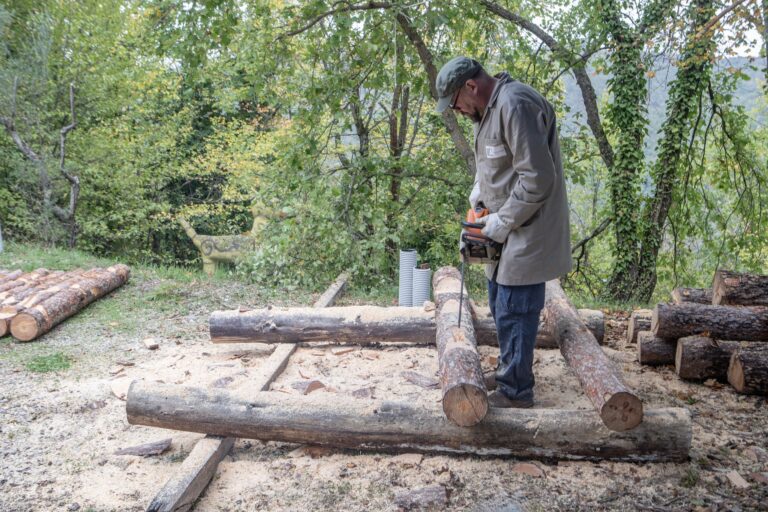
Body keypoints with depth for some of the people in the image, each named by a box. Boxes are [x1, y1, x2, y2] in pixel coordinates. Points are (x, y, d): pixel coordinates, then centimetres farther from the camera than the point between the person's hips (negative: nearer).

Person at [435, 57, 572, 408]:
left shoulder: (516, 106, -22)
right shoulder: (488, 109, 11)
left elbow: (537, 179, -26)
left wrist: (503, 222, -18)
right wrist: (477, 196, 5)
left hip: (527, 233, -10)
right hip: (505, 233, 10)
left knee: (514, 312, -2)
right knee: (501, 306, 19)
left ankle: (515, 393, 11)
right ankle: (508, 372, 35)